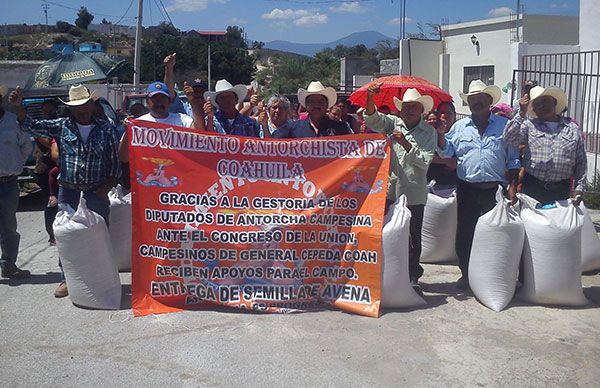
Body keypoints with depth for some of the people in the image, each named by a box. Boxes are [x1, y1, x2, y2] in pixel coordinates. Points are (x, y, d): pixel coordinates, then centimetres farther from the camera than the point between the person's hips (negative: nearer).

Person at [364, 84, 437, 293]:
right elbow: (372, 119, -6)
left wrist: (406, 144, -14)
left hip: (413, 193, -1)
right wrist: (370, 97, -19)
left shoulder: (429, 131, 5)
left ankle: (412, 277, 14)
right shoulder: (392, 123, 10)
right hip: (389, 189, 2)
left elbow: (425, 162, -5)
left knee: (412, 238, 3)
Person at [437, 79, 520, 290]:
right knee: (464, 232, 7)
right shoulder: (459, 127, 10)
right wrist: (440, 134, -9)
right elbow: (446, 152, 7)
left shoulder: (504, 125, 6)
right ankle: (466, 273, 21)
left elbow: (513, 159, 6)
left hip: (496, 189, -1)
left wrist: (513, 186, -2)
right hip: (467, 190, 2)